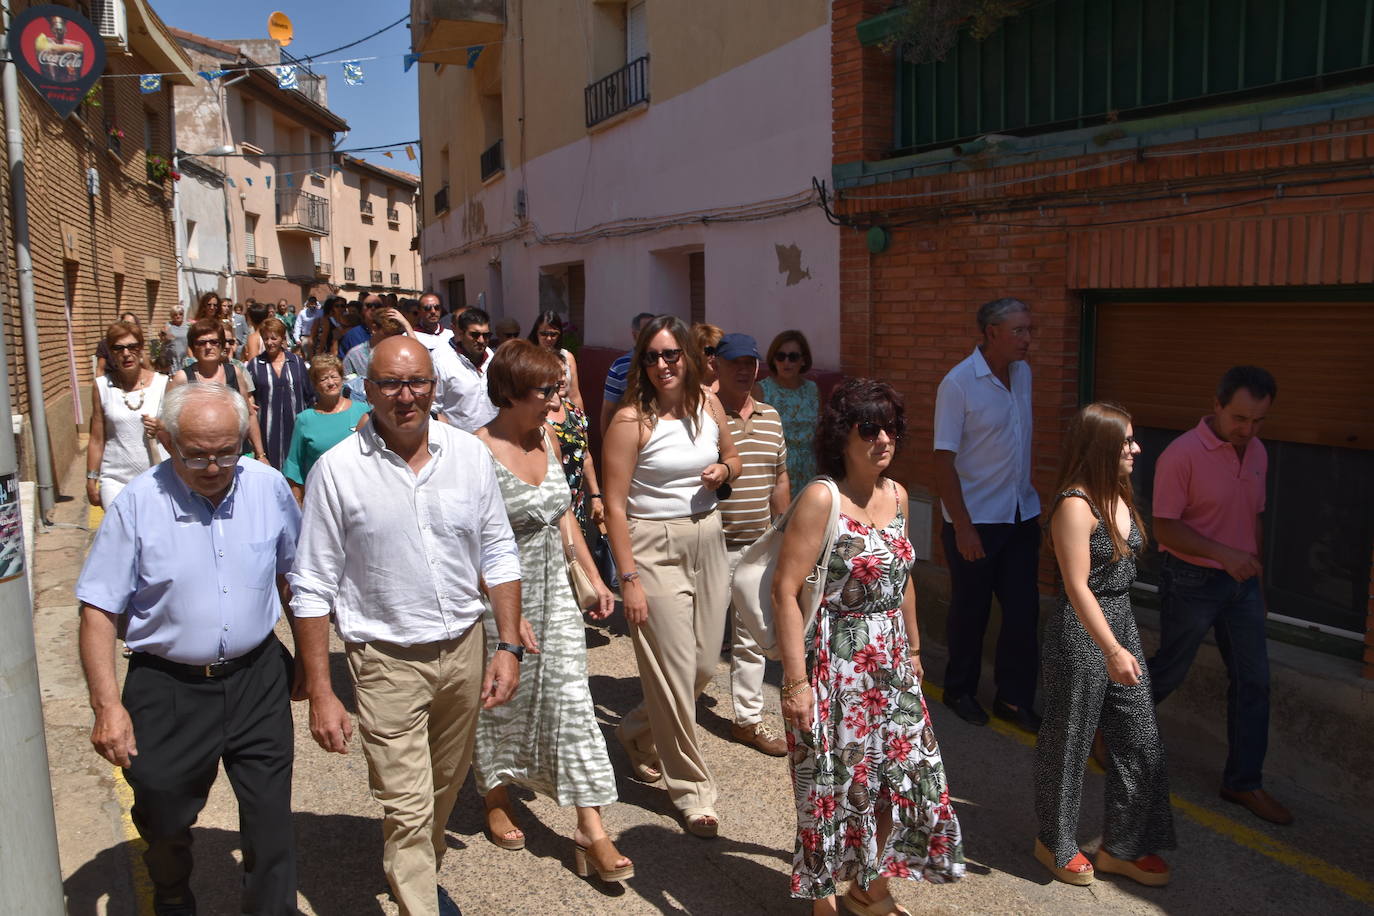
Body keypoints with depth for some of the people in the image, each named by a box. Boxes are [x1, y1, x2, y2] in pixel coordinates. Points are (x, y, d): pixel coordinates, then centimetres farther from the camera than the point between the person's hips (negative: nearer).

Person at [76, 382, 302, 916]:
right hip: (167, 687, 0)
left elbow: (295, 574, 9)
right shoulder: (137, 504, -12)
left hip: (257, 678, 1)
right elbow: (99, 611, -9)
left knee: (271, 821, 6)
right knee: (164, 821, 19)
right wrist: (107, 705, -15)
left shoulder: (269, 487, -5)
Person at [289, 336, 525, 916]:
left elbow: (498, 555, 5)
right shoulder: (336, 471, -11)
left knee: (445, 787, 22)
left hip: (464, 649, 4)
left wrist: (509, 646, 0)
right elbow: (312, 588, -7)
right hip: (387, 661, -4)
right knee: (406, 809, -2)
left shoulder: (469, 454, -2)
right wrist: (320, 694, -9)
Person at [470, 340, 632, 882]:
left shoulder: (546, 440, 3)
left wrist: (593, 577, 10)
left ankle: (591, 830, 6)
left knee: (571, 699, 1)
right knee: (500, 702, 14)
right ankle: (496, 801, 39)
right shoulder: (478, 451, -18)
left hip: (555, 592, 5)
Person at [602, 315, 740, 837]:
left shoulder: (708, 404, 5)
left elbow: (732, 457, 22)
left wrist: (722, 471, -2)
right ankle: (691, 789, 17)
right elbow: (615, 506, -13)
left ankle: (638, 733, 39)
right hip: (655, 547, -6)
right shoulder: (631, 420, -12)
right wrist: (629, 580, -16)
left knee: (705, 664, 12)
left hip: (707, 539, 6)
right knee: (673, 671, 0)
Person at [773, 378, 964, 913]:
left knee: (903, 773, 15)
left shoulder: (896, 494, 5)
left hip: (891, 663, 7)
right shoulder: (821, 498, -17)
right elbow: (785, 591, -19)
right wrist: (796, 681, -21)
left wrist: (913, 648, 19)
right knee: (834, 783, 6)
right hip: (835, 663, -7)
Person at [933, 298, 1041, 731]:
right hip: (975, 519, -6)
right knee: (970, 611, 8)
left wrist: (1031, 502, 17)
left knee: (1023, 609, 7)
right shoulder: (958, 383, -15)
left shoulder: (1023, 373, 5)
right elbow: (944, 461, -16)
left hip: (1021, 515, 6)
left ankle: (1014, 698, 21)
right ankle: (960, 691, 28)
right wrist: (963, 527, -19)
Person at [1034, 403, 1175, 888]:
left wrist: (1124, 642, 20)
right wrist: (1112, 651, -27)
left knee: (1140, 743, 13)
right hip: (1081, 634, -9)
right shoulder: (1075, 505, -19)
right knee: (1068, 743, 8)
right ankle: (1055, 844, 28)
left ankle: (1122, 847, 30)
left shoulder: (1119, 496, 7)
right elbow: (1077, 587, -23)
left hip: (1122, 624, 9)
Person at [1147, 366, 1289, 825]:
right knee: (1169, 670, 8)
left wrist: (1255, 572, 17)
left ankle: (1243, 782, 18)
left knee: (1253, 680, 6)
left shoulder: (1257, 452, 4)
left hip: (1241, 582, 7)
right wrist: (1222, 554, -29)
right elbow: (1165, 527, -19)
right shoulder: (1182, 454, -19)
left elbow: (1254, 518, 15)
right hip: (1192, 581, -6)